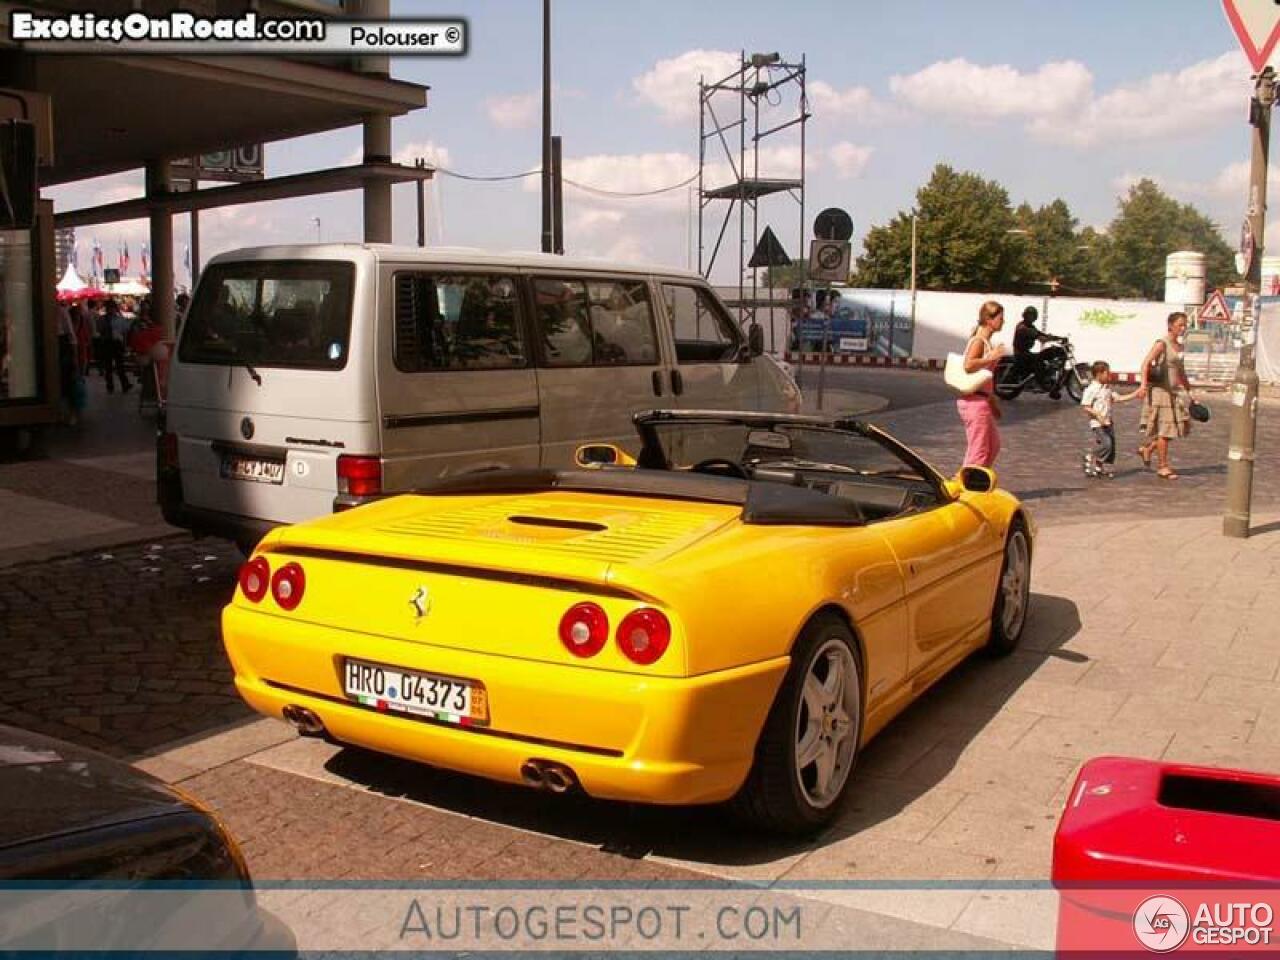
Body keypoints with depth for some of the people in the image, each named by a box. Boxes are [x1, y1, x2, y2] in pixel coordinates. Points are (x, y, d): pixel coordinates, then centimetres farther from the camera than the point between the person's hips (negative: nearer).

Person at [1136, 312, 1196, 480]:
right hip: (1160, 391, -8)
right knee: (1165, 430, -3)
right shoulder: (1161, 344, -11)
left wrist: (1190, 392, 24)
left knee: (1181, 426, 6)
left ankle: (1147, 449, 22)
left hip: (1174, 392, 8)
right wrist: (1144, 384, -37)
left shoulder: (1179, 346, 13)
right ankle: (1163, 467, 7)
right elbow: (1146, 362, -24)